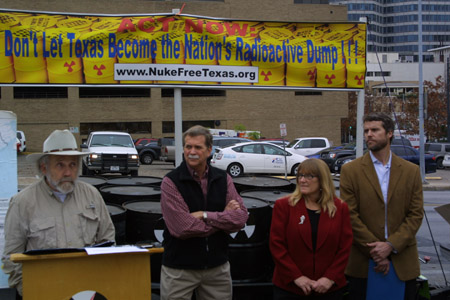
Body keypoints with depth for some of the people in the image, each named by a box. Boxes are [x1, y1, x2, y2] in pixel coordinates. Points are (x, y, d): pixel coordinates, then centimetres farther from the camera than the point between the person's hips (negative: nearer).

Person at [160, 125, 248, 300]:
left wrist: (205, 215, -17)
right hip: (179, 269, -3)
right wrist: (223, 216, -10)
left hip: (217, 267, 3)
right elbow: (182, 228, -20)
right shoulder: (171, 182, -9)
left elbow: (241, 218, -7)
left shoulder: (223, 179, 3)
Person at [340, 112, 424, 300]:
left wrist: (391, 245, -12)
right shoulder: (350, 170, 0)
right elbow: (350, 216, -6)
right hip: (363, 263, -1)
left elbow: (416, 214, 0)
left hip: (403, 263, 2)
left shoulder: (411, 171, 6)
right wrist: (374, 250, -11)